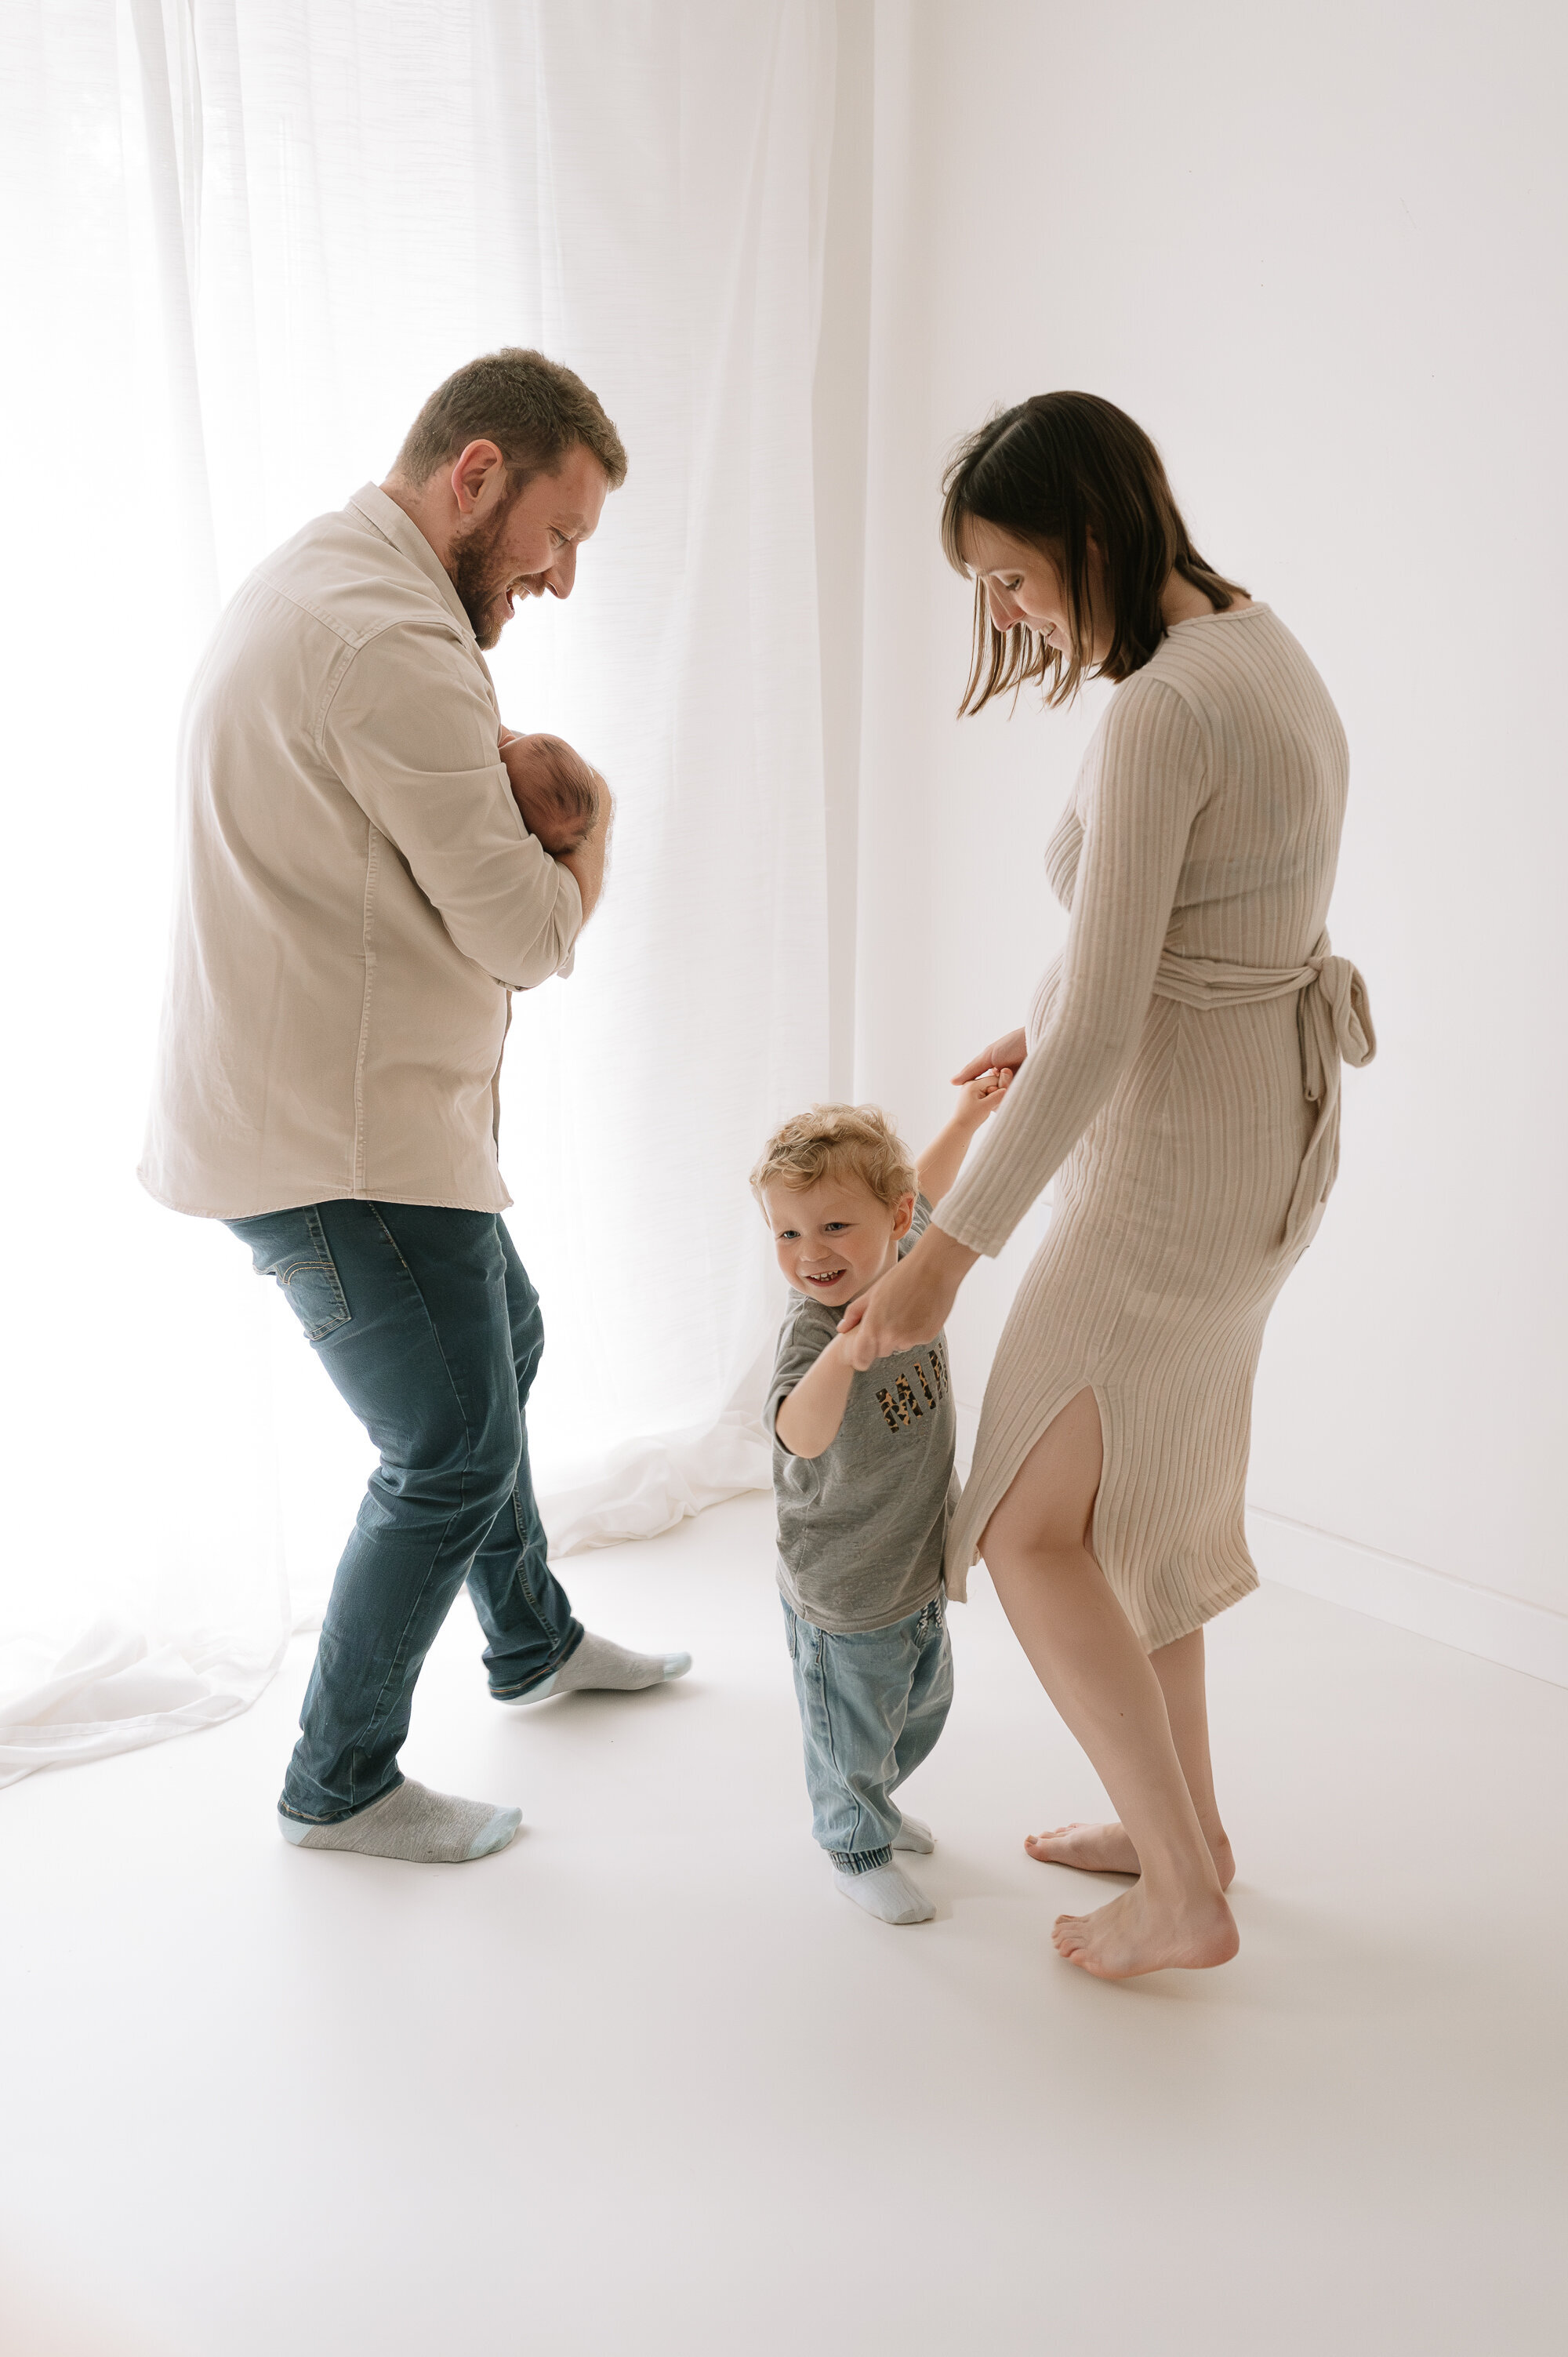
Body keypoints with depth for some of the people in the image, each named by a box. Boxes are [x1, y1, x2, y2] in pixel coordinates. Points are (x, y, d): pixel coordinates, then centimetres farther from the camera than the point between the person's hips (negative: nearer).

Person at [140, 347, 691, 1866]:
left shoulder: (317, 584, 14)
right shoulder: (391, 641, -22)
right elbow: (529, 933, -19)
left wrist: (498, 780, 2)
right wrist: (587, 825, 1)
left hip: (315, 1096, 11)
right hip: (337, 1135, -11)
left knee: (497, 1343, 24)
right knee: (453, 1451, 0)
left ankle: (534, 1644, 44)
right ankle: (340, 1783, 20)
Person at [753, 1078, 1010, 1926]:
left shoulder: (902, 1264, -9)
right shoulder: (809, 1329, -30)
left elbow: (924, 1196, 14)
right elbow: (800, 1436, -48)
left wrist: (965, 1120, 17)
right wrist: (843, 1351, -63)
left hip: (921, 1566, 8)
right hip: (843, 1594, -8)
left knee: (924, 1706, 28)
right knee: (853, 1734, 12)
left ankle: (875, 1801, 54)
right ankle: (857, 1849, 38)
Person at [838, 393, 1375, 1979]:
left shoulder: (1156, 715, -23)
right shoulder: (1259, 645, 7)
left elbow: (1097, 1032, -26)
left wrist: (947, 1254, -22)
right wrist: (1041, 1028, 25)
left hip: (1177, 1164, -10)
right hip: (1268, 1131, 10)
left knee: (1030, 1527, 4)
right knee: (1136, 1490, 22)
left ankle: (1183, 1892, 16)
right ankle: (1181, 1820, 37)